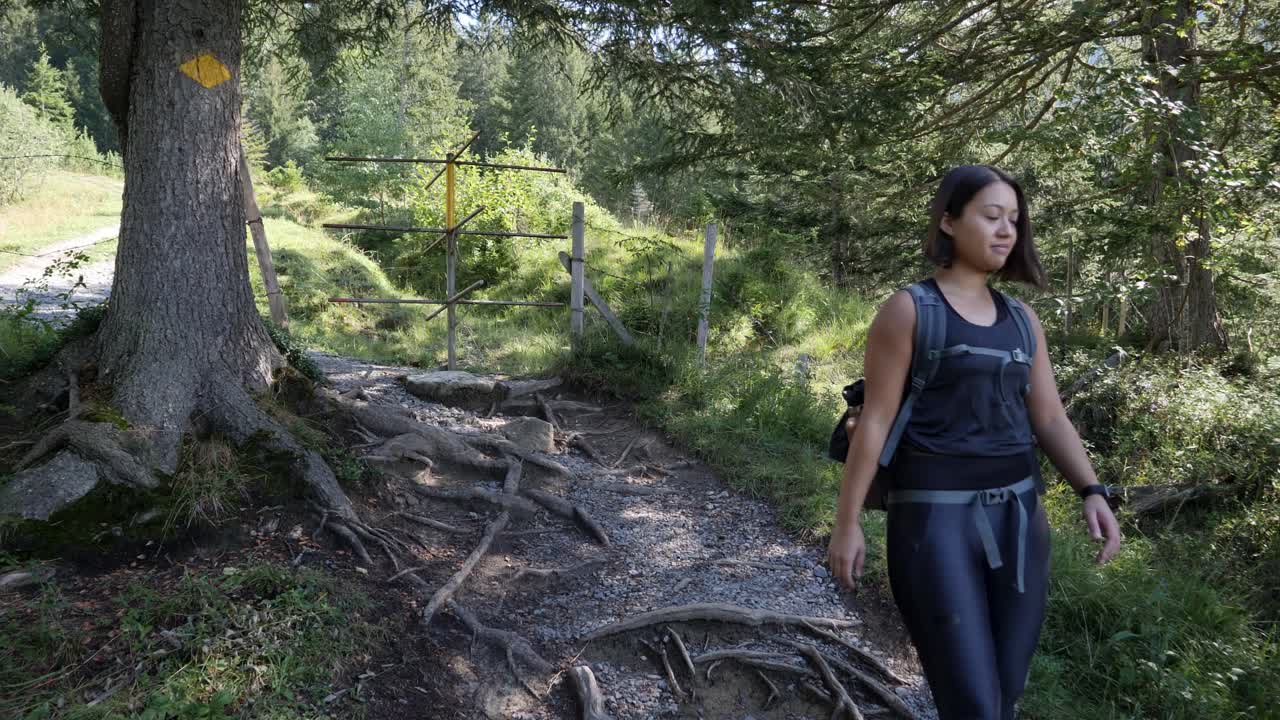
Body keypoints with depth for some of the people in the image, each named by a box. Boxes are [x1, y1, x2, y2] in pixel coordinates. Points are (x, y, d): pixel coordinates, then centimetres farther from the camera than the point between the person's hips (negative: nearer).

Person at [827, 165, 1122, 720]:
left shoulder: (1021, 319, 12)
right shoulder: (907, 310, -6)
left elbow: (1049, 417, 11)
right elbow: (875, 420, -9)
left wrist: (1091, 492, -5)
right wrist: (847, 522, -10)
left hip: (1017, 514, 6)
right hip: (936, 515, -6)